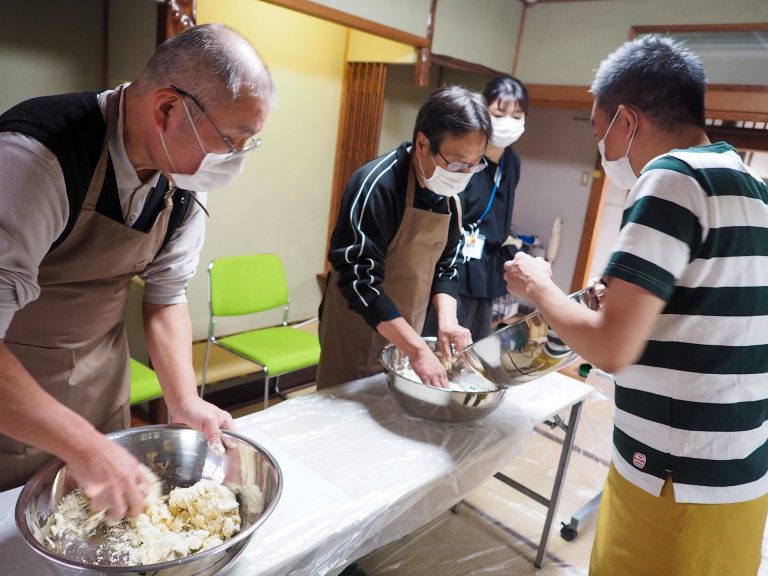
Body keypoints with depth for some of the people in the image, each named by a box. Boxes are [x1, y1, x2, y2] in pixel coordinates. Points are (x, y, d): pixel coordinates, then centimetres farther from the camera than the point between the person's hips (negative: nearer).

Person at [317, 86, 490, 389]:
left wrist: (447, 319, -13)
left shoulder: (447, 192, 0)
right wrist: (418, 349, -29)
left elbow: (446, 264, 6)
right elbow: (360, 281, -28)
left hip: (403, 334, 7)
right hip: (357, 334, -7)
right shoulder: (377, 184, -24)